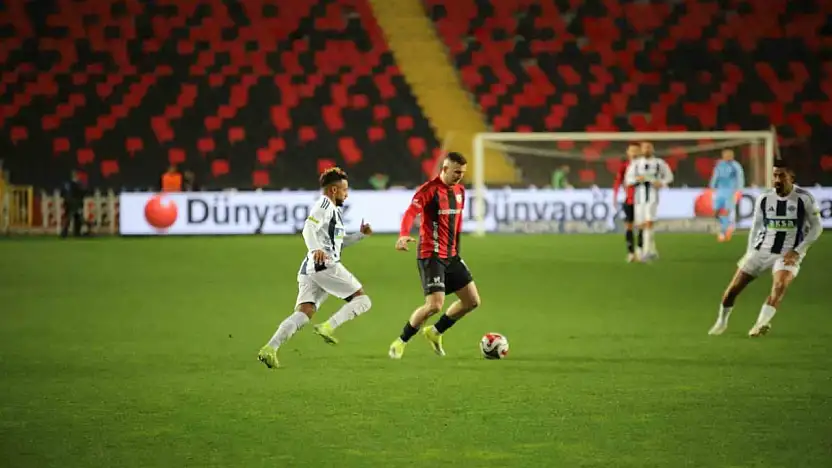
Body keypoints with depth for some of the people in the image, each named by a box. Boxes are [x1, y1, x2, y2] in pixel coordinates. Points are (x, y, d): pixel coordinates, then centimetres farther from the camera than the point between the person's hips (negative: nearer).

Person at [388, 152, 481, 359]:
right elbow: (411, 213, -28)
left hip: (451, 256, 8)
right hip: (431, 256, -8)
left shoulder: (459, 191, 10)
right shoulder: (429, 190, -15)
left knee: (472, 301, 7)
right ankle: (401, 342, 2)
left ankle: (435, 332, 25)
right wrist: (404, 235, -47)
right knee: (434, 305, -17)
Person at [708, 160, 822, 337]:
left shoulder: (804, 199, -8)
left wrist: (797, 251, -9)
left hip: (788, 254, -3)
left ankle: (761, 323, -40)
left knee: (780, 285, -32)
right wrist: (750, 253, 7)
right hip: (761, 250, 3)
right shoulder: (764, 198, 1)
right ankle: (721, 322, 25)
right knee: (733, 288, 2)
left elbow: (816, 227, -1)